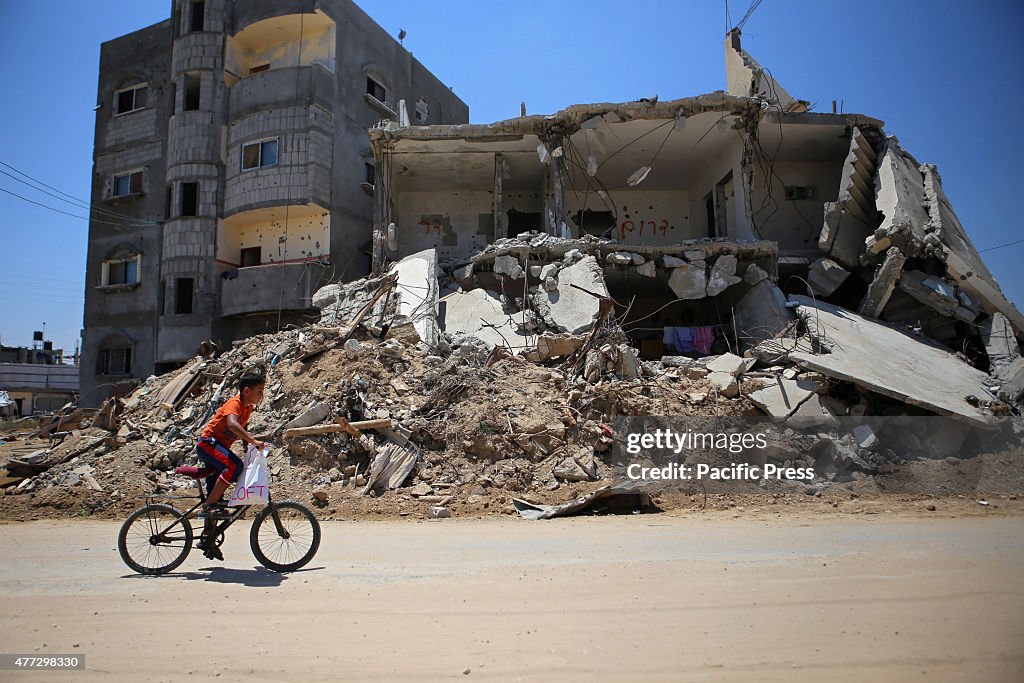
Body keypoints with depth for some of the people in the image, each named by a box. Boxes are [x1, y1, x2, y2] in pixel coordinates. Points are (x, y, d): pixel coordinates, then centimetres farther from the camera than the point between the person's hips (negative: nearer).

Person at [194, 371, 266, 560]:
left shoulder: (248, 407, 6)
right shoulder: (234, 403, -20)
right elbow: (232, 424, -41)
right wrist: (254, 441, -50)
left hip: (220, 447, 9)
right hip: (208, 443, -9)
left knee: (215, 496, 9)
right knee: (234, 465, -34)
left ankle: (207, 539, 16)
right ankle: (210, 505, -23)